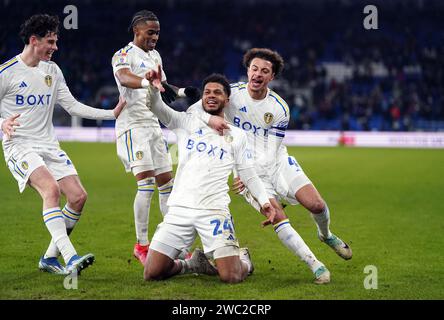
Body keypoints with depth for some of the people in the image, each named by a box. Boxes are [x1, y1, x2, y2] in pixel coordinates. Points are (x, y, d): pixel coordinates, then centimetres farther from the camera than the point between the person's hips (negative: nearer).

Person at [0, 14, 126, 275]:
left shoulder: (52, 70, 11)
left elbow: (72, 106, 14)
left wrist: (112, 113, 7)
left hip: (49, 146, 7)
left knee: (79, 197, -5)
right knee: (51, 189, -30)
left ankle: (50, 257, 9)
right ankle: (70, 258, -37)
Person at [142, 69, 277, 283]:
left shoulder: (237, 136, 12)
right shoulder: (186, 122, 11)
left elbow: (249, 175, 14)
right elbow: (157, 108, -4)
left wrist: (264, 201, 0)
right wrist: (154, 89, -25)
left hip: (214, 210, -1)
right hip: (179, 209, 1)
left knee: (231, 277, -14)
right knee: (152, 273, -8)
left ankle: (243, 259, 24)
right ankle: (194, 264, 22)